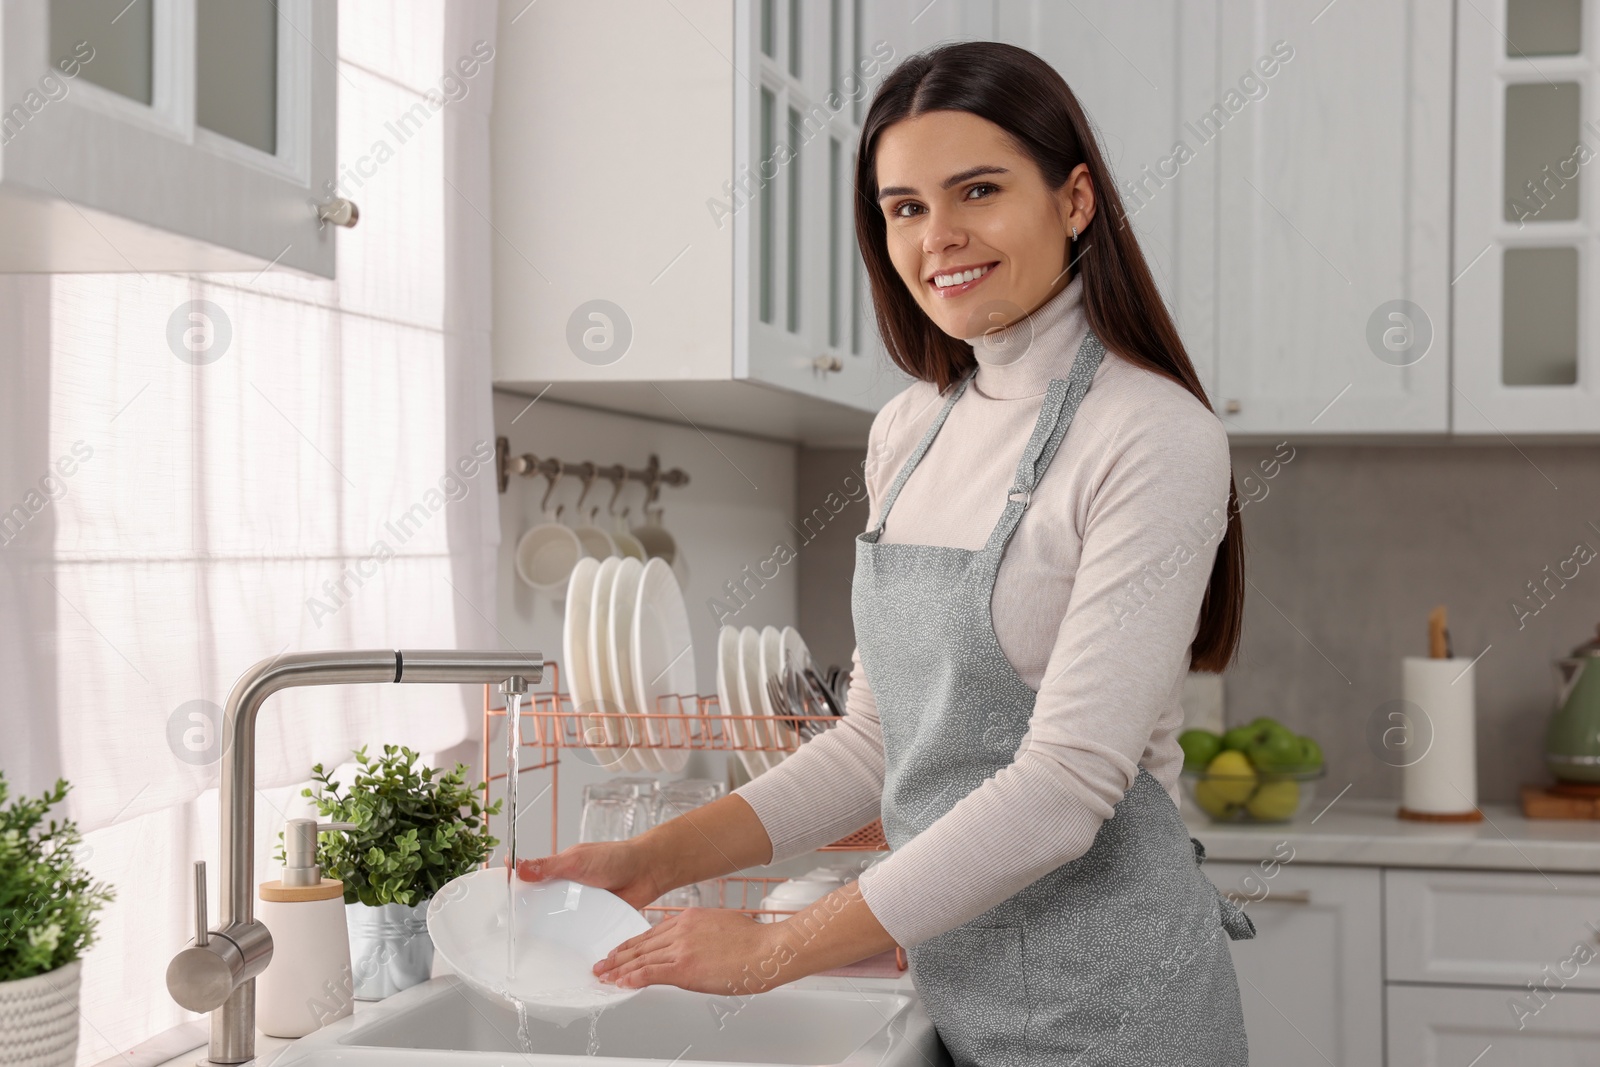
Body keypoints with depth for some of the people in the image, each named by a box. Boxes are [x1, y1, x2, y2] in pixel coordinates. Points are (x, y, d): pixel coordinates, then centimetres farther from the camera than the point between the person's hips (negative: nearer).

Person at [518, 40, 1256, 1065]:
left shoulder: (1158, 439, -16)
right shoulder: (910, 431, 6)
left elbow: (1065, 784, -21)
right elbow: (882, 738, 10)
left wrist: (776, 949, -18)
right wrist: (659, 857, -1)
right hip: (958, 982, 6)